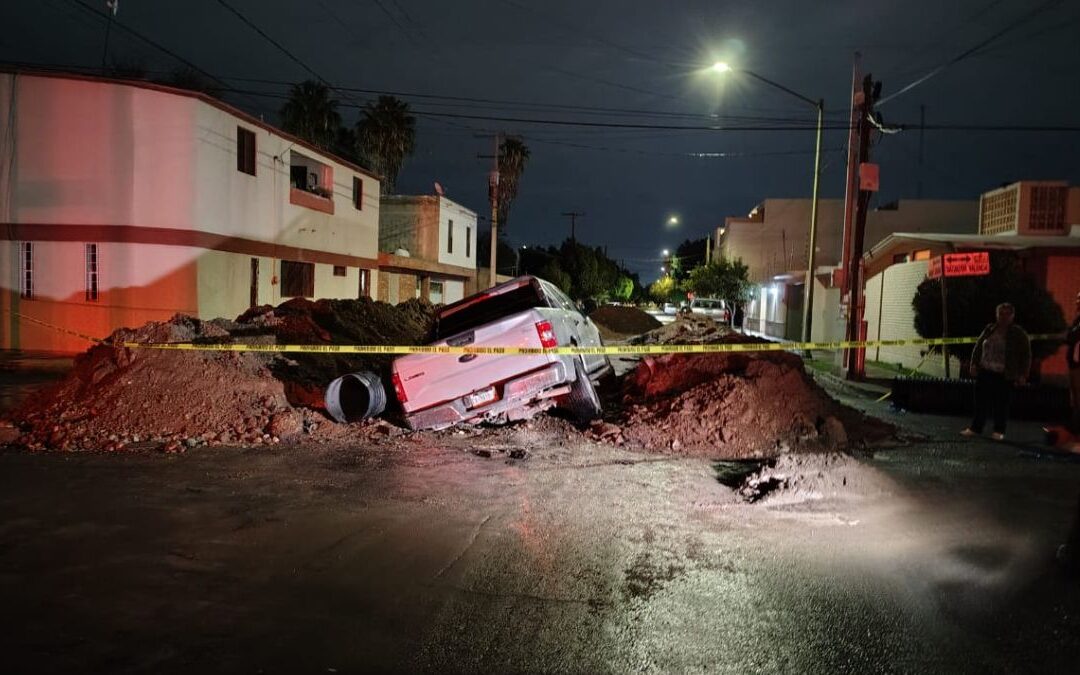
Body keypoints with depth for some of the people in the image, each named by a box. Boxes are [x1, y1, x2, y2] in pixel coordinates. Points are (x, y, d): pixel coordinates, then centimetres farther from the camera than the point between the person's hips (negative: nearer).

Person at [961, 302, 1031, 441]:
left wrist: (1022, 374, -7)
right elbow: (978, 347, 14)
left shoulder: (1018, 334, -1)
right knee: (981, 401, 5)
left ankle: (999, 431, 13)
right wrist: (974, 364, 4)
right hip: (985, 372, 3)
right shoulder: (989, 330, 8)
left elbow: (1026, 355, -1)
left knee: (1001, 403, 2)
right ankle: (976, 428, 12)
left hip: (1004, 376, -3)